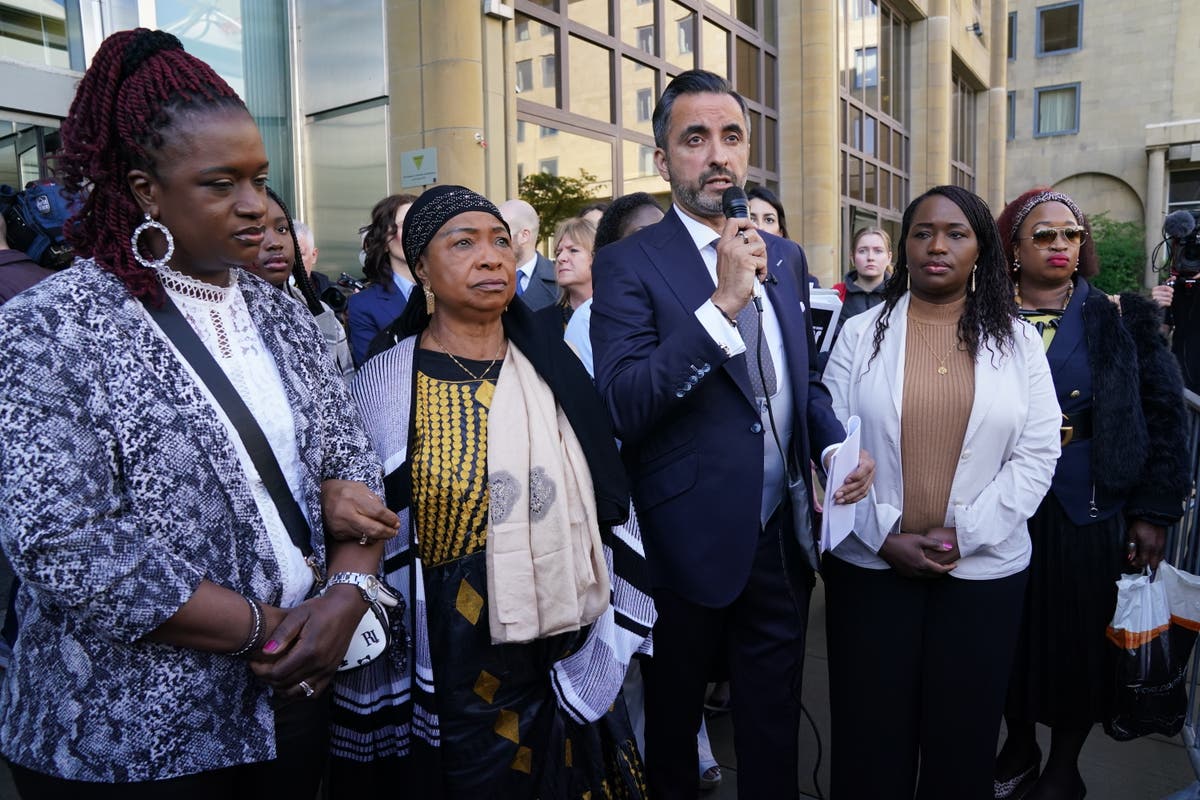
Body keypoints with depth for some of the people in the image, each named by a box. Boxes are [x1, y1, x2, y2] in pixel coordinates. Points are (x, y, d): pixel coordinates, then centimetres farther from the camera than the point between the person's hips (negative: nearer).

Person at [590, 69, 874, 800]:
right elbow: (622, 405, -24)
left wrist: (835, 445, -2)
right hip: (690, 543, -4)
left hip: (780, 537, 5)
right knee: (672, 726, 18)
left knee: (774, 725, 21)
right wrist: (722, 302, -29)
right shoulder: (628, 264, -11)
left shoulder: (786, 257, 7)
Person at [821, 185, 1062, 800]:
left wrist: (963, 535, -10)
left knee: (963, 732, 12)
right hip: (871, 564, 0)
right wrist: (885, 535, -11)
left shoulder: (1016, 341, 5)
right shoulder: (861, 334, 2)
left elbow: (1037, 454, 0)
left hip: (983, 569, 1)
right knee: (870, 731, 8)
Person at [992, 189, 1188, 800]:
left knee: (1078, 637, 9)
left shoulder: (1120, 320, 1)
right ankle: (1018, 749, 34)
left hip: (1090, 511, 0)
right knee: (1011, 634, 12)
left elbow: (1163, 415, 0)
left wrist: (1154, 511, -6)